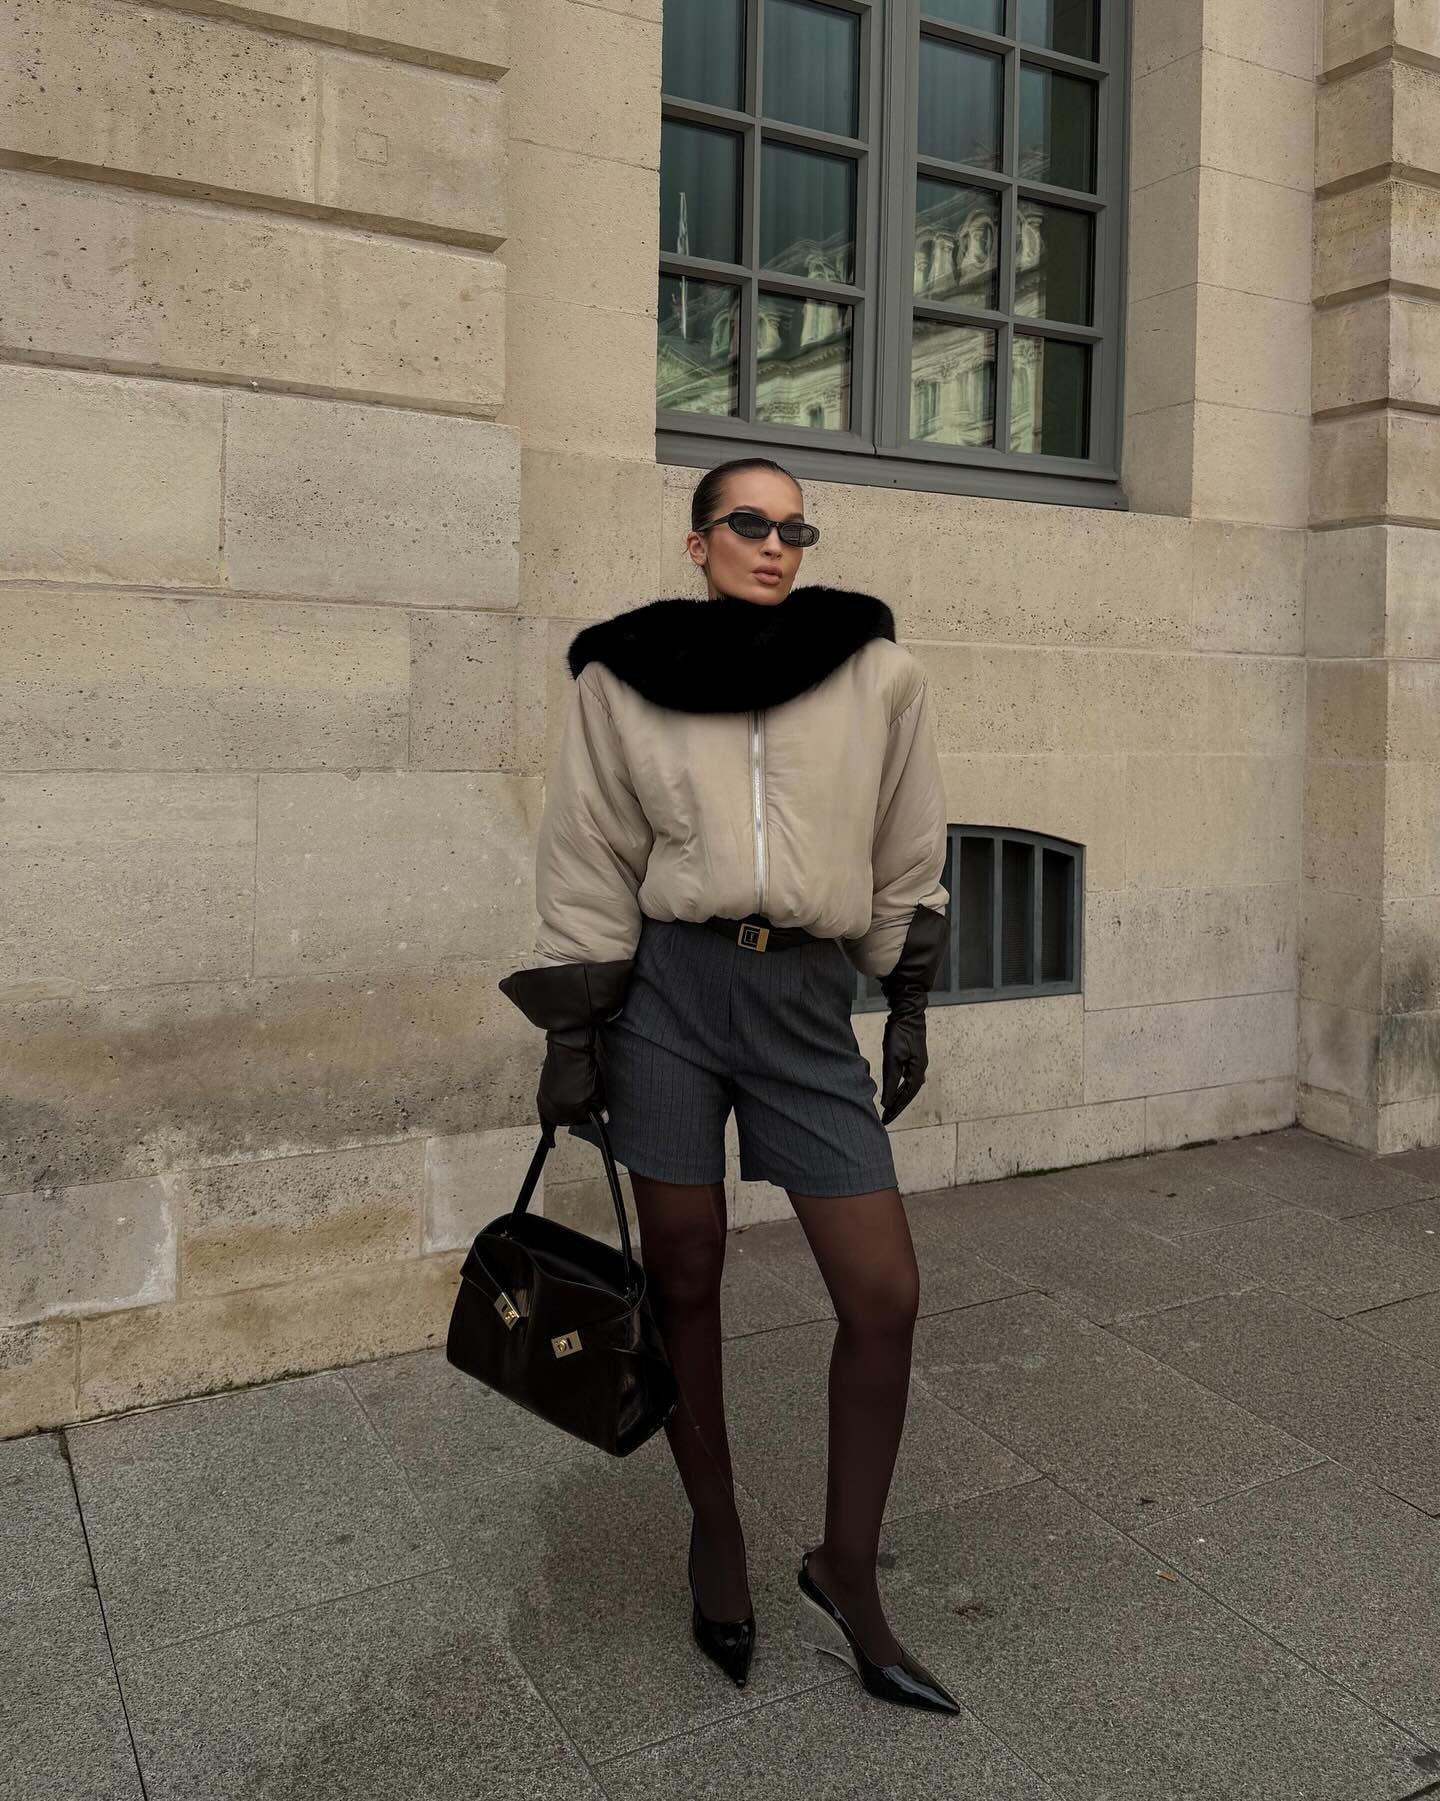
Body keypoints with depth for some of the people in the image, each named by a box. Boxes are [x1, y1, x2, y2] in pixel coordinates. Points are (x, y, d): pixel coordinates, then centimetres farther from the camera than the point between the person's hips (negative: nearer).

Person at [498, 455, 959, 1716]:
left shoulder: (876, 673, 4)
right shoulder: (622, 680, 2)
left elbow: (909, 853, 10)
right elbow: (588, 867, 3)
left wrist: (911, 1004, 11)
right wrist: (571, 1032, 0)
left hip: (807, 1002, 1)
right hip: (665, 991, -1)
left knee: (887, 1295, -1)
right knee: (686, 1280, 9)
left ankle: (846, 1581, 21)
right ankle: (715, 1532, 34)